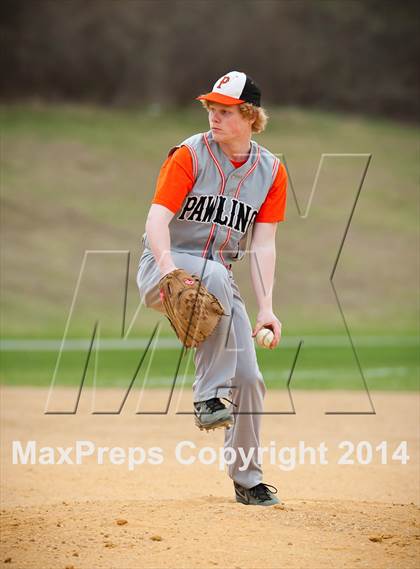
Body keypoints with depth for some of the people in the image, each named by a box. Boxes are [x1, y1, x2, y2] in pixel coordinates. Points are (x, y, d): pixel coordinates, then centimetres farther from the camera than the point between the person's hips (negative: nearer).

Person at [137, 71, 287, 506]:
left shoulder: (271, 171, 2)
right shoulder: (190, 155, -9)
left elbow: (263, 245, -2)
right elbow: (157, 219, -19)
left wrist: (266, 308, -15)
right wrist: (170, 272, -37)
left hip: (218, 279, 5)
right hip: (164, 267, -4)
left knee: (248, 377, -5)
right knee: (214, 274, -38)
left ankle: (246, 478, 13)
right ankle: (208, 397, -35)